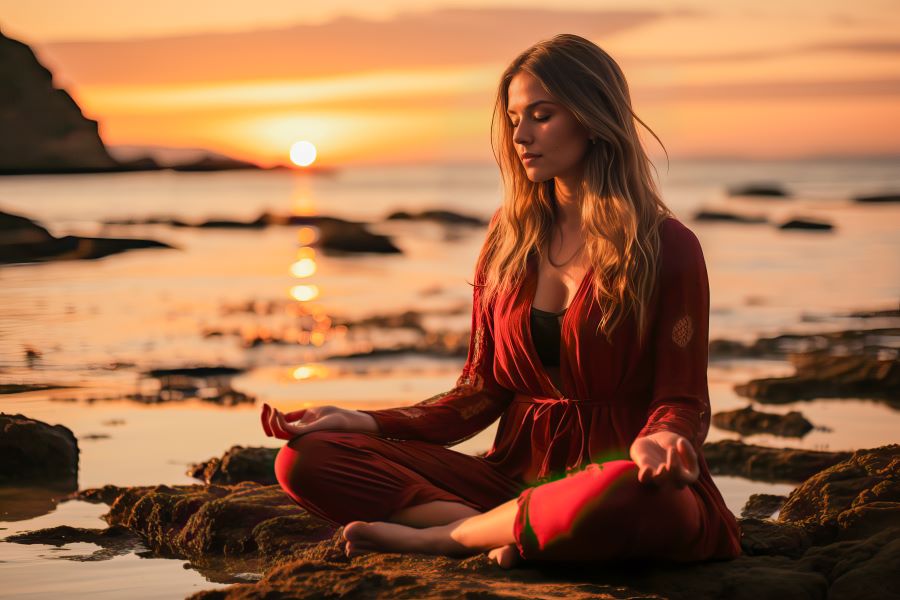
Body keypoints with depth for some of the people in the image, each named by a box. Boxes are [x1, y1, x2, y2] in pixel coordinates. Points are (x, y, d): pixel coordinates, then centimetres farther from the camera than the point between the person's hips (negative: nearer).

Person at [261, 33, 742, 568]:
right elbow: (482, 392, 12)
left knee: (625, 495, -44)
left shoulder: (668, 249, -2)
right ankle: (511, 536, -24)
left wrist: (657, 443, -27)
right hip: (519, 473, 5)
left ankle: (437, 535, -20)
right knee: (305, 459, -11)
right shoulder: (509, 241, 12)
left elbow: (682, 401, -2)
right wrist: (364, 422, -2)